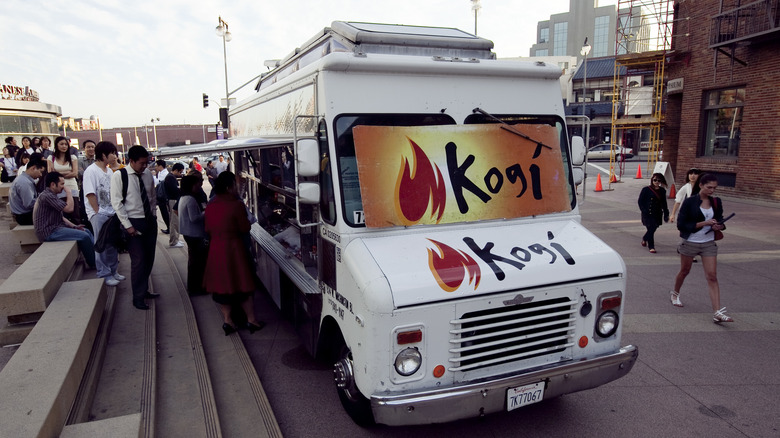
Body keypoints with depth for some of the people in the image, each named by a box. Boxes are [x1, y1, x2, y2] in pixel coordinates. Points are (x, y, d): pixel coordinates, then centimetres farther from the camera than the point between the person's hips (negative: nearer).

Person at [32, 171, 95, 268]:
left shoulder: (53, 195, 16)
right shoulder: (47, 196, -18)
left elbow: (60, 217, 20)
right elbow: (69, 208, -24)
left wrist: (74, 226, 8)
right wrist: (68, 192, -12)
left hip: (56, 227, 11)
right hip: (49, 232, -11)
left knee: (87, 231, 6)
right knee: (84, 236, -19)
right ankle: (94, 264, -7)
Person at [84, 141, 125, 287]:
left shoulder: (109, 171, 13)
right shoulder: (91, 171, -10)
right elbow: (90, 194, -14)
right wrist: (98, 213, -14)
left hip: (111, 212, 7)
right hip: (98, 214, -7)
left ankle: (112, 270, 22)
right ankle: (104, 275, 5)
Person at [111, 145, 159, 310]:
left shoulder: (148, 174, 5)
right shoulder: (119, 176, -10)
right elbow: (117, 203, -11)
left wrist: (153, 215, 10)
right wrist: (128, 225, -14)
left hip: (150, 221, 6)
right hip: (134, 223, -5)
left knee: (149, 259, 13)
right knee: (138, 260, -3)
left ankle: (144, 290, 30)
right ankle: (138, 298, 10)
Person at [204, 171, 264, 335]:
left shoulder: (210, 205, 3)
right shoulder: (236, 205, -16)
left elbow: (208, 229, 10)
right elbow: (245, 228, -11)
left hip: (215, 249, 6)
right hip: (233, 248, -5)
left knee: (221, 284, 14)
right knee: (242, 284, 5)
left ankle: (227, 320, 18)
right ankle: (251, 320, 13)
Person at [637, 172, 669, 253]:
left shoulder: (662, 191, 8)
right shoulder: (646, 190, -5)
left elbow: (664, 203, 15)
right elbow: (640, 201, -3)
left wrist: (666, 214, 13)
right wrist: (643, 210, -12)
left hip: (657, 214, 5)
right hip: (648, 214, -5)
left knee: (653, 228, 11)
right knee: (651, 229, -7)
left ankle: (644, 239, 40)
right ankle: (651, 247, 3)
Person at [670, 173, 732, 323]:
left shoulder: (716, 202, 2)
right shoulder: (690, 202, -11)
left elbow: (720, 220, 13)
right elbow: (681, 225, -14)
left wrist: (719, 226, -11)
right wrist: (703, 223, -23)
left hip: (709, 243, 3)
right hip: (690, 242, -3)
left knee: (712, 276, -6)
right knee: (684, 271, 16)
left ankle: (718, 312, -9)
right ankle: (675, 293, 45)